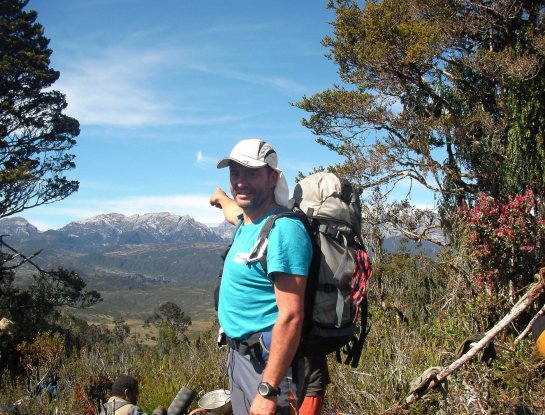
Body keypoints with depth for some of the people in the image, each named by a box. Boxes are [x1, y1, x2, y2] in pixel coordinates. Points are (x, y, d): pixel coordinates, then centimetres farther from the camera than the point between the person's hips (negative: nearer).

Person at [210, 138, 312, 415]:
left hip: (266, 362, -9)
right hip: (238, 353, 9)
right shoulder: (247, 221, 6)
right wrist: (221, 197, 54)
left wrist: (268, 391, -27)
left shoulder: (283, 229, -22)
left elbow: (291, 317, -26)